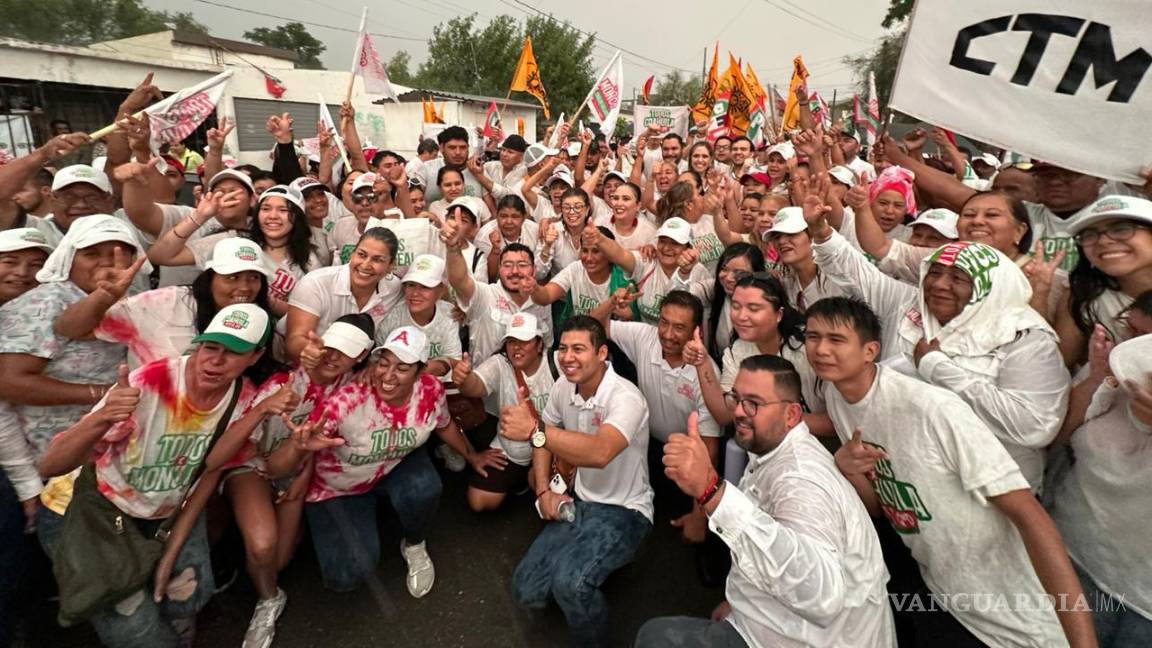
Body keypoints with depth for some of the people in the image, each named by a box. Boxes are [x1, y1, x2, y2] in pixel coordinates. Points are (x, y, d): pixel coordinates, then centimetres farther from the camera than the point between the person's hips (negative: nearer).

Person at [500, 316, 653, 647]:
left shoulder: (625, 398, -25)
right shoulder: (563, 386, -3)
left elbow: (600, 453, -45)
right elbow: (544, 438, 13)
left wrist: (534, 429, -51)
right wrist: (544, 491, 1)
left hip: (623, 512, -6)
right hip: (579, 503, 7)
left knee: (570, 583, -31)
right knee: (526, 591, -2)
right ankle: (587, 563, 26)